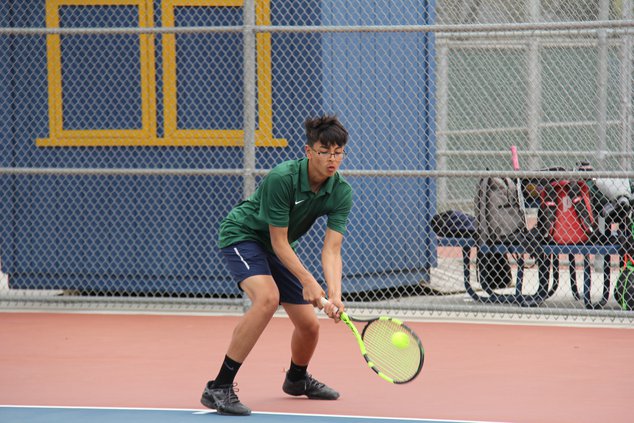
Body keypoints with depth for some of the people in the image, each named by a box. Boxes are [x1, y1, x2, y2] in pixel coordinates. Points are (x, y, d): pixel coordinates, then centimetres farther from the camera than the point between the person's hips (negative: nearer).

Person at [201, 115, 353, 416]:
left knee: (309, 324, 6)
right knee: (267, 297, -34)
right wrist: (308, 281, -31)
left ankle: (297, 379, 42)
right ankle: (219, 388, -32)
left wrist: (335, 295, -35)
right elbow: (278, 242, -25)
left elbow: (331, 249, -19)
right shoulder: (281, 178, -31)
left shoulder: (341, 193, -14)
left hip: (278, 250, 7)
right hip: (241, 235, -7)